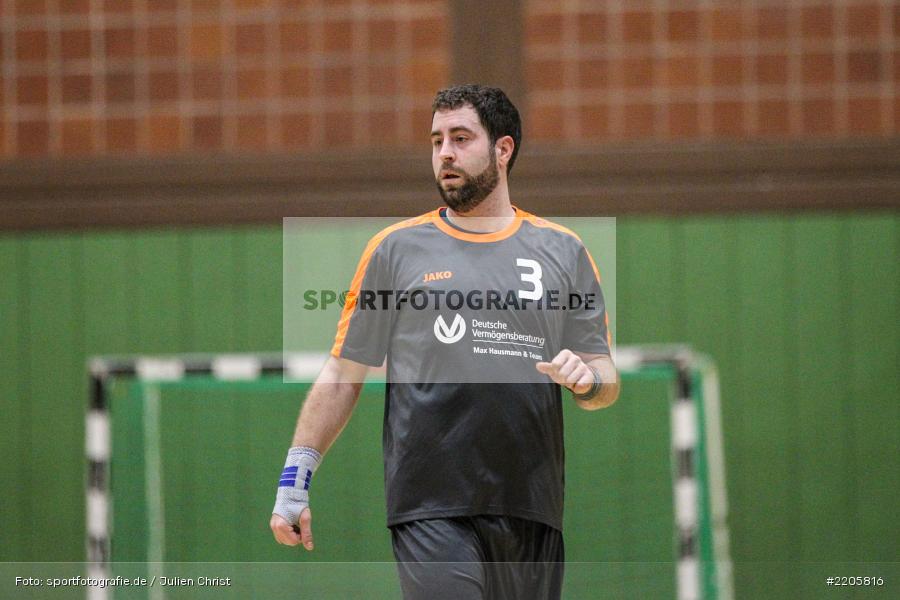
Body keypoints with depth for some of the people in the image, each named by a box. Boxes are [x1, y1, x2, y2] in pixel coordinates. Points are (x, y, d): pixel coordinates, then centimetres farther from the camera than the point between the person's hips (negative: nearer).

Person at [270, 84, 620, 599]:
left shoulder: (563, 251, 13)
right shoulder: (395, 248, 9)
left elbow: (607, 384, 15)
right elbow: (343, 375, 10)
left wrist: (587, 379, -9)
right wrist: (295, 479, 3)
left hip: (533, 509, 3)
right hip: (431, 510, -3)